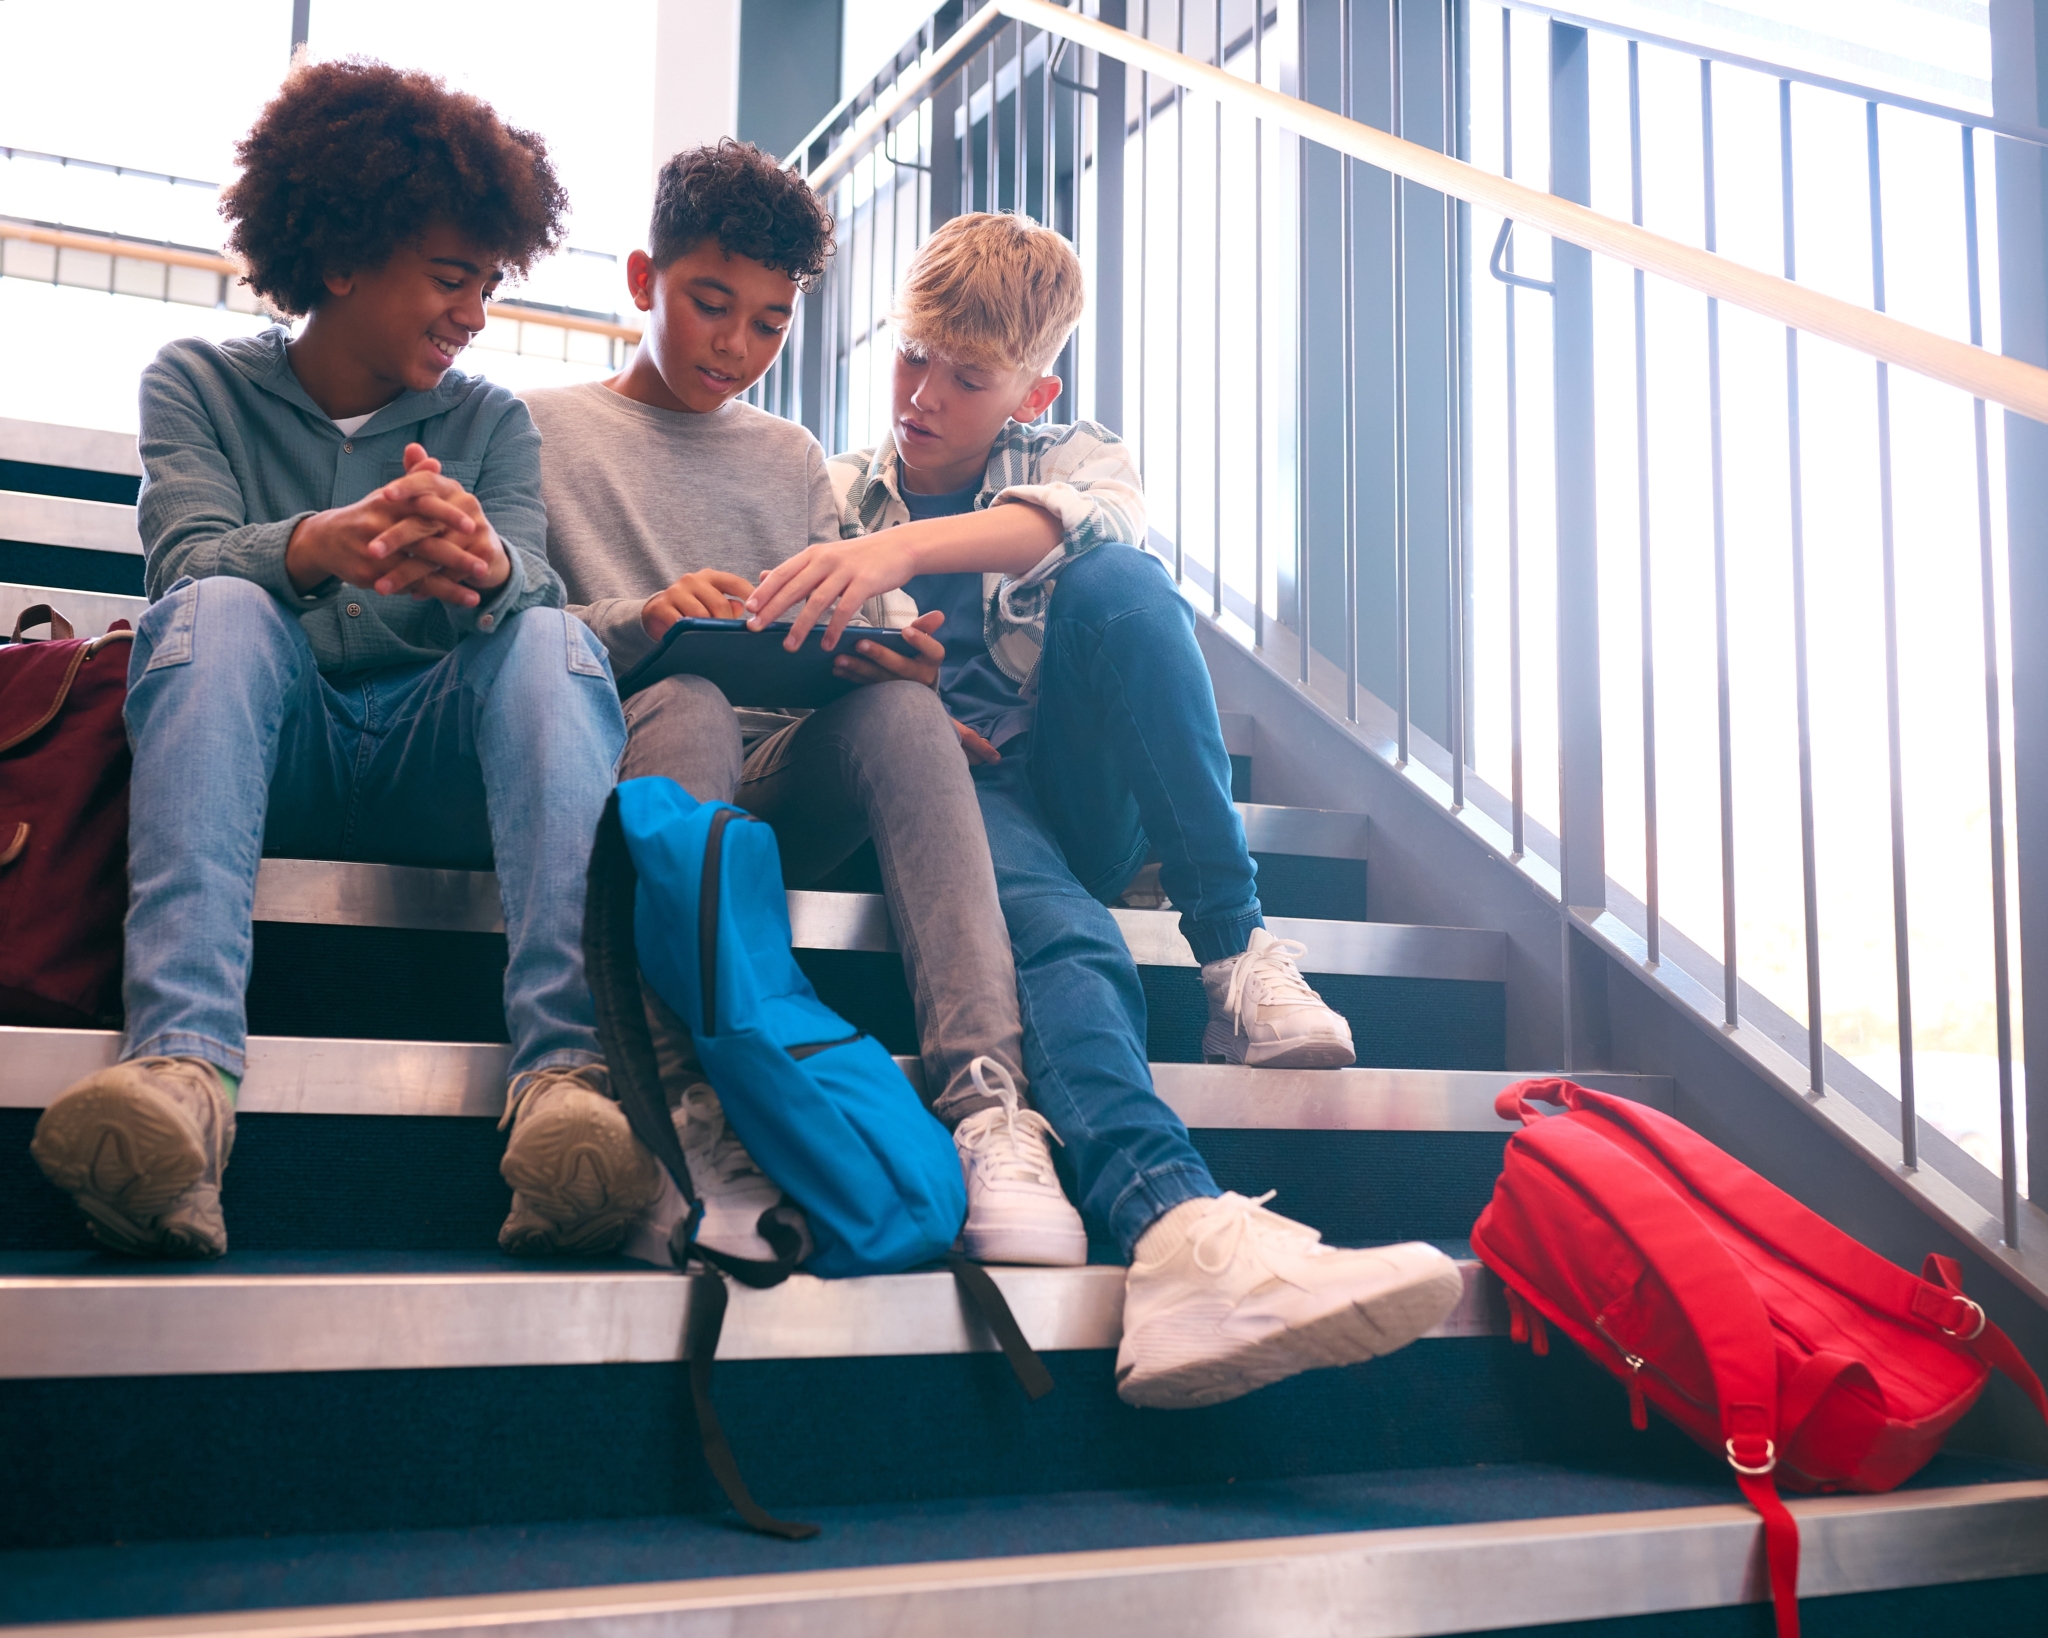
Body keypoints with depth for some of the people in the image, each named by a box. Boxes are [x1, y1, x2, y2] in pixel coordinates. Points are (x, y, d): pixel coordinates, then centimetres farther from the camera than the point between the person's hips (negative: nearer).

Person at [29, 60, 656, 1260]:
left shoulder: (493, 421, 15)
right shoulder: (199, 386, 12)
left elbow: (528, 598, -4)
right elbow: (187, 560, -9)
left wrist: (482, 566, -31)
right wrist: (317, 547, -33)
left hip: (435, 758, 1)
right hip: (261, 757, -1)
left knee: (555, 640, -28)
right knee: (217, 613, -30)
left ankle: (571, 1071, -48)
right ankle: (186, 1071, -51)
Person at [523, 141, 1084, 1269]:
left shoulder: (792, 458, 29)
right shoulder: (545, 430, 17)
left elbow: (836, 650, 19)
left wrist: (884, 652, -6)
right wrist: (634, 622, -17)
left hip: (778, 791, 3)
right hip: (627, 766, -2)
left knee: (897, 708, -30)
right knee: (689, 702, -37)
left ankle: (988, 1104, -45)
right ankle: (692, 1131, -48)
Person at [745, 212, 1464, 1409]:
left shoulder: (1075, 459, 13)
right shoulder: (837, 498, 19)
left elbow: (1091, 521, -14)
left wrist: (909, 548, -35)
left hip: (1088, 797, 1)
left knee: (1117, 586, -30)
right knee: (1058, 938, -38)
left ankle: (1238, 955, -26)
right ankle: (1175, 1222, -64)